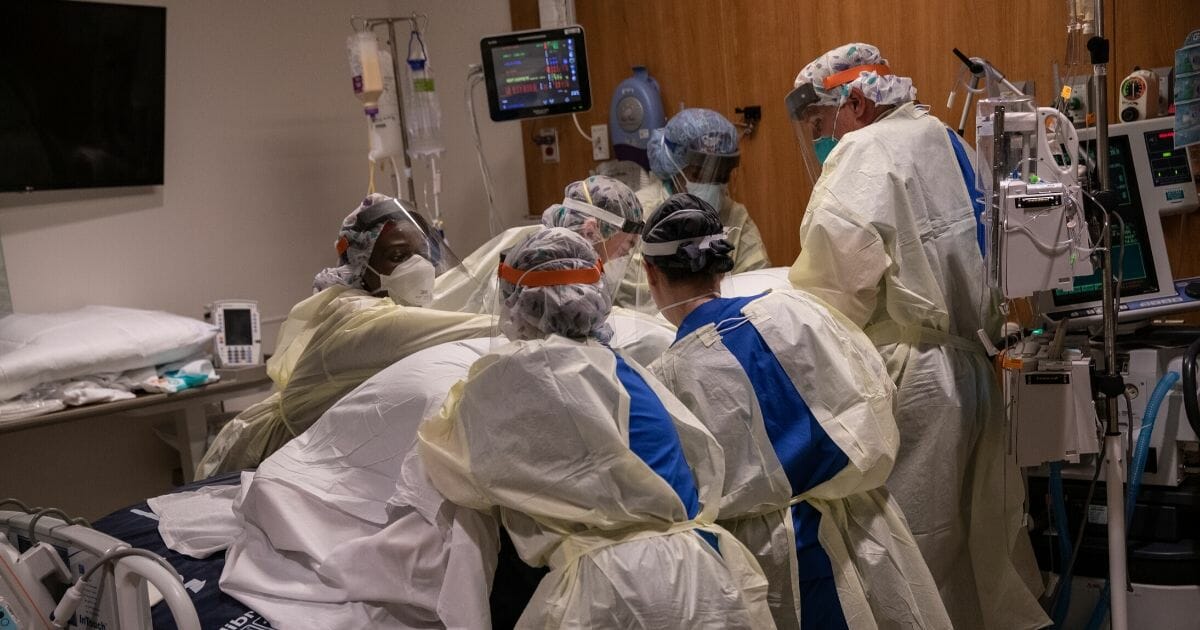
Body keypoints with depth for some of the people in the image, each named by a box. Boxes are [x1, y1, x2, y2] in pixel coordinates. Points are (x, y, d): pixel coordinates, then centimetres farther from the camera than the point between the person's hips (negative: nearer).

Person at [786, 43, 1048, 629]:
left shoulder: (864, 154, -12)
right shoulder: (937, 139, 14)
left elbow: (829, 293, -22)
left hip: (910, 385, -9)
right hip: (968, 368, 9)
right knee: (972, 547, 17)